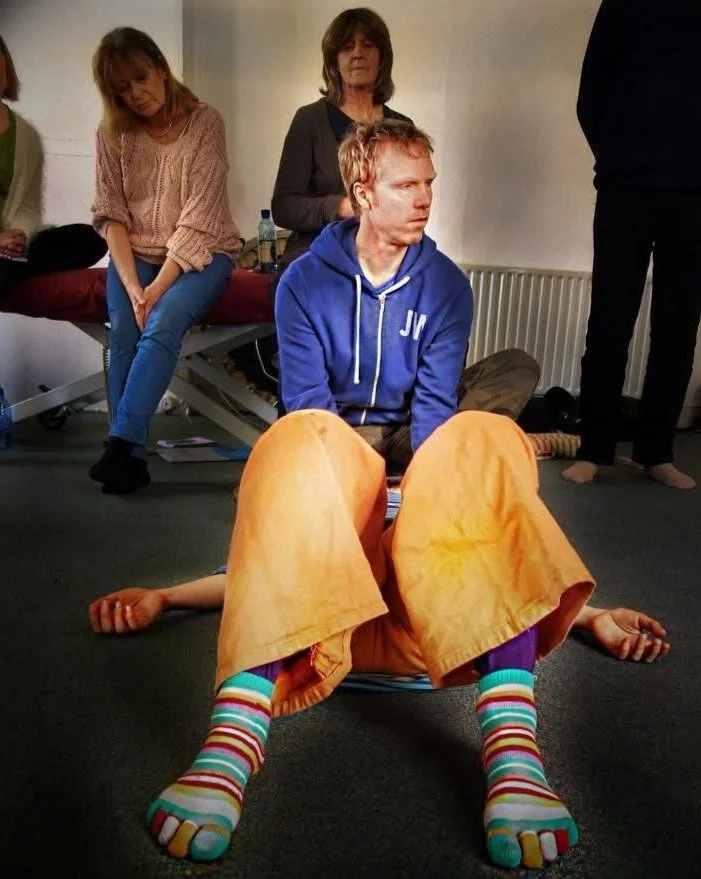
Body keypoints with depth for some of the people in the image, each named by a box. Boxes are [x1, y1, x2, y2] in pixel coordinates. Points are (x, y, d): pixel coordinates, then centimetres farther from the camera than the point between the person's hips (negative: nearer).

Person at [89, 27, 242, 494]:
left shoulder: (204, 123, -7)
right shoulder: (113, 133, 5)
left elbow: (198, 219, -14)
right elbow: (111, 215, -1)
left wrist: (157, 289, -22)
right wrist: (132, 286, -17)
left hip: (200, 253, -3)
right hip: (135, 254, 3)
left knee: (164, 321, -31)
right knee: (124, 330, -25)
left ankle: (121, 444, -29)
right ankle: (132, 456, -20)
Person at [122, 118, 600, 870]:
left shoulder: (446, 286, 7)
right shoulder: (305, 281, 3)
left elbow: (434, 406, -3)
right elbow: (307, 401, -7)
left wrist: (420, 494, -21)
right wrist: (351, 487, -24)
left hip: (417, 458, 2)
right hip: (330, 450, -1)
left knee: (485, 441, -34)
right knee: (301, 443, -38)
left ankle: (514, 750, -51)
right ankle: (233, 740, -53)